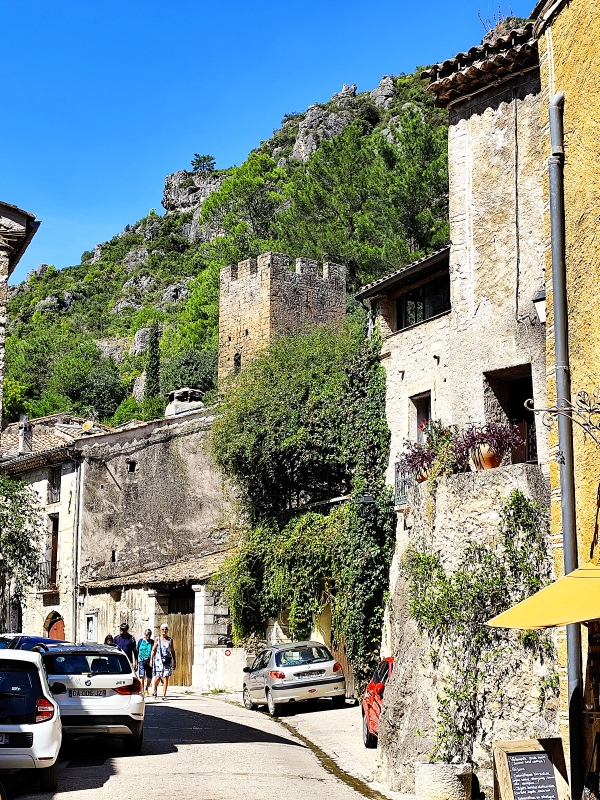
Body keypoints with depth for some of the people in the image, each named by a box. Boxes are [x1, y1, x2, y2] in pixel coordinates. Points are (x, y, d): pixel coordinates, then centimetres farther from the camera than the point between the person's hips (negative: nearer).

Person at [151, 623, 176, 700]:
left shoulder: (170, 640, 10)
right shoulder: (157, 639, 5)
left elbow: (173, 651, 14)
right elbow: (153, 650, 5)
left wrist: (175, 662, 9)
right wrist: (151, 660, -2)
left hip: (168, 661, 1)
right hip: (159, 661, -1)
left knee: (166, 678, -7)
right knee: (157, 678, -2)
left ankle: (164, 695, -5)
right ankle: (154, 691, 24)